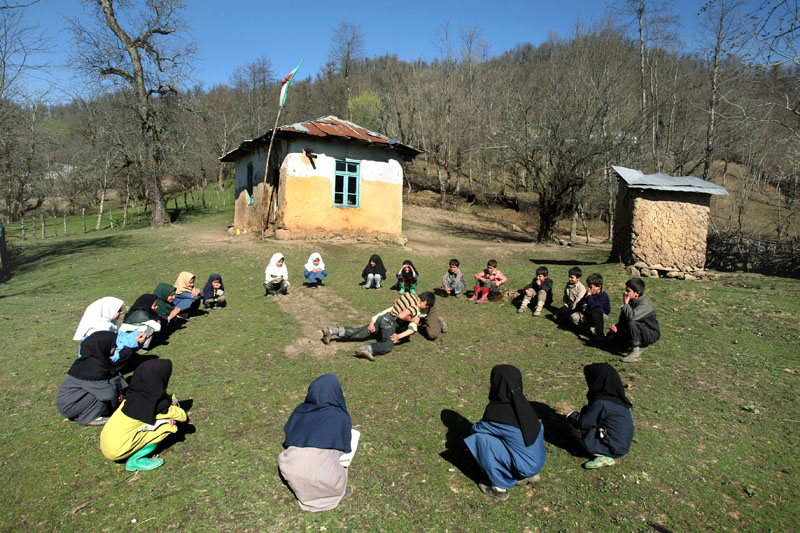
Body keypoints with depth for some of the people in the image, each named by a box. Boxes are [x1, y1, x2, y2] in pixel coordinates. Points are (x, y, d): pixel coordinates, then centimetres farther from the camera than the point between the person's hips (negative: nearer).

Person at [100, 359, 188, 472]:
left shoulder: (133, 395, 0)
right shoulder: (152, 404, -20)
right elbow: (183, 416, -11)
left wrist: (169, 403, -2)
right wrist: (174, 405, 8)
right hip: (117, 451, -8)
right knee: (168, 425, -11)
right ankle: (135, 460, -4)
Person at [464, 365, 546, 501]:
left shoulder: (496, 411, -22)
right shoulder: (522, 403, -3)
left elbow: (477, 429, -3)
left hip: (523, 465, -7)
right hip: (538, 461, 7)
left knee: (482, 439, -6)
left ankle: (499, 487, 4)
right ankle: (530, 476, 24)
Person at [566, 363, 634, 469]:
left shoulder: (601, 403, -24)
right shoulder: (617, 397, 2)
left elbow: (584, 423, -16)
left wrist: (571, 416, 3)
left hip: (615, 448, -9)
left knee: (577, 428, -7)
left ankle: (605, 457, -6)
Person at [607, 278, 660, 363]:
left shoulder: (644, 303, -23)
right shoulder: (630, 302, 3)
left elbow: (632, 317, -41)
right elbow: (623, 320, 8)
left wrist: (625, 303, -27)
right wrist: (616, 328, -13)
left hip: (651, 334, -8)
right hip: (639, 331, 9)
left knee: (632, 324, -38)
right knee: (611, 335, -1)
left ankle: (636, 354, -26)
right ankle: (640, 345, 5)